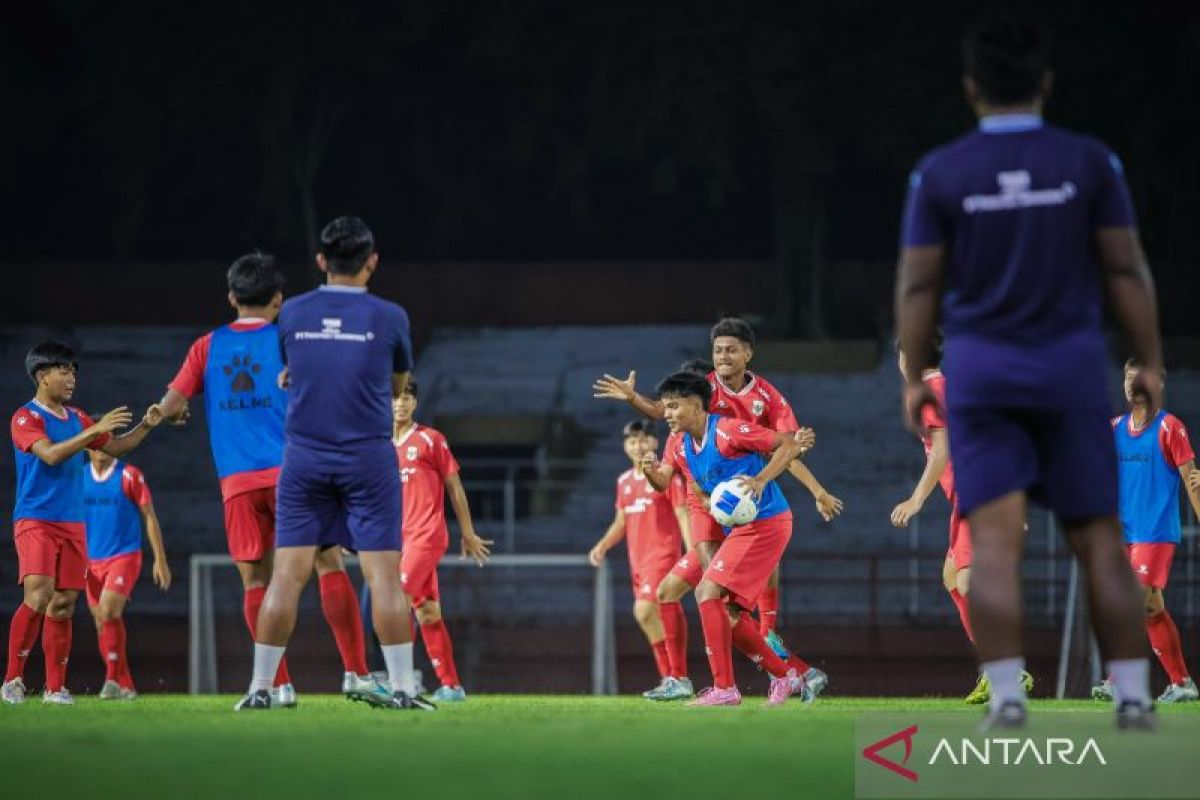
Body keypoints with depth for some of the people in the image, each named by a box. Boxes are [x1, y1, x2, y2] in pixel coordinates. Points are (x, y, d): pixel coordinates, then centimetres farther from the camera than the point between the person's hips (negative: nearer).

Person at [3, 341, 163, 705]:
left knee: (63, 605, 4)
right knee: (38, 596, -20)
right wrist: (94, 430, -26)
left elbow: (115, 447, 22)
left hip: (72, 524, 6)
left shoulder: (76, 419, 15)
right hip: (35, 521, -6)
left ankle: (55, 687, 8)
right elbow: (50, 454, -22)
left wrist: (145, 426, 6)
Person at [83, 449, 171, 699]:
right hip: (92, 562, 4)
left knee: (108, 611, -24)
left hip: (125, 556, -4)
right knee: (102, 623, 4)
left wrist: (160, 559, -2)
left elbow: (149, 517, 0)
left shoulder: (129, 475, -3)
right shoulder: (79, 477, 8)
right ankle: (125, 687, 14)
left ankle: (113, 679, -18)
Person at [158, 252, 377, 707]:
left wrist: (177, 412, 27)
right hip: (289, 471, -2)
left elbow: (171, 407, 6)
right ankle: (355, 673, -7)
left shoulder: (208, 346, 9)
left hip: (237, 482, 2)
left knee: (256, 580, 4)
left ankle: (279, 685, -2)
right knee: (330, 564, 1)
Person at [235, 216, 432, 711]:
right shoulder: (388, 318, -2)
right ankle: (401, 689, -3)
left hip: (303, 459, 2)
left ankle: (260, 689, 2)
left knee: (288, 574, 1)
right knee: (383, 574, -1)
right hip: (369, 460, -2)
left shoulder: (291, 314, 3)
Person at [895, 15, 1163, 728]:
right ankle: (1133, 695, 5)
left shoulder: (939, 174, -1)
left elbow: (918, 284, 0)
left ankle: (1007, 696, -15)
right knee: (1099, 537, 6)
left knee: (995, 539, -5)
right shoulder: (1090, 163, -1)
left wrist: (915, 378, 8)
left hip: (980, 373, 0)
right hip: (1073, 371, 0)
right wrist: (1151, 363, 7)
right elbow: (1127, 269, 0)